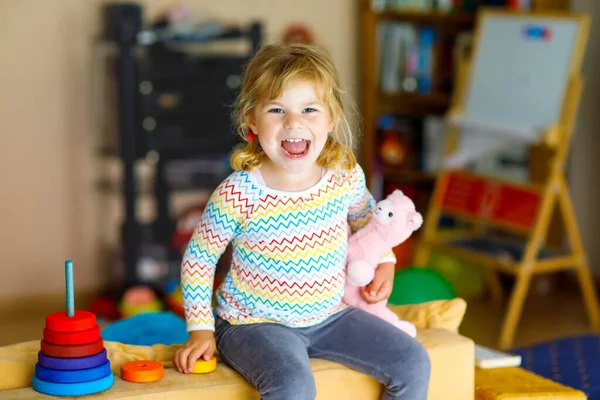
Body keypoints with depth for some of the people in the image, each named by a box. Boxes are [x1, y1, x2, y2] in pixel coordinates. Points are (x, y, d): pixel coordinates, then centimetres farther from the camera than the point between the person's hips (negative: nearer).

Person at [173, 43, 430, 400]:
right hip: (253, 323, -5)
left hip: (328, 314, 5)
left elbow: (365, 216, 17)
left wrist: (384, 262, 8)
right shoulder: (237, 194, -21)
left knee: (414, 363, -5)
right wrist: (201, 330, -8)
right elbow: (199, 258, -6)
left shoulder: (347, 177, -9)